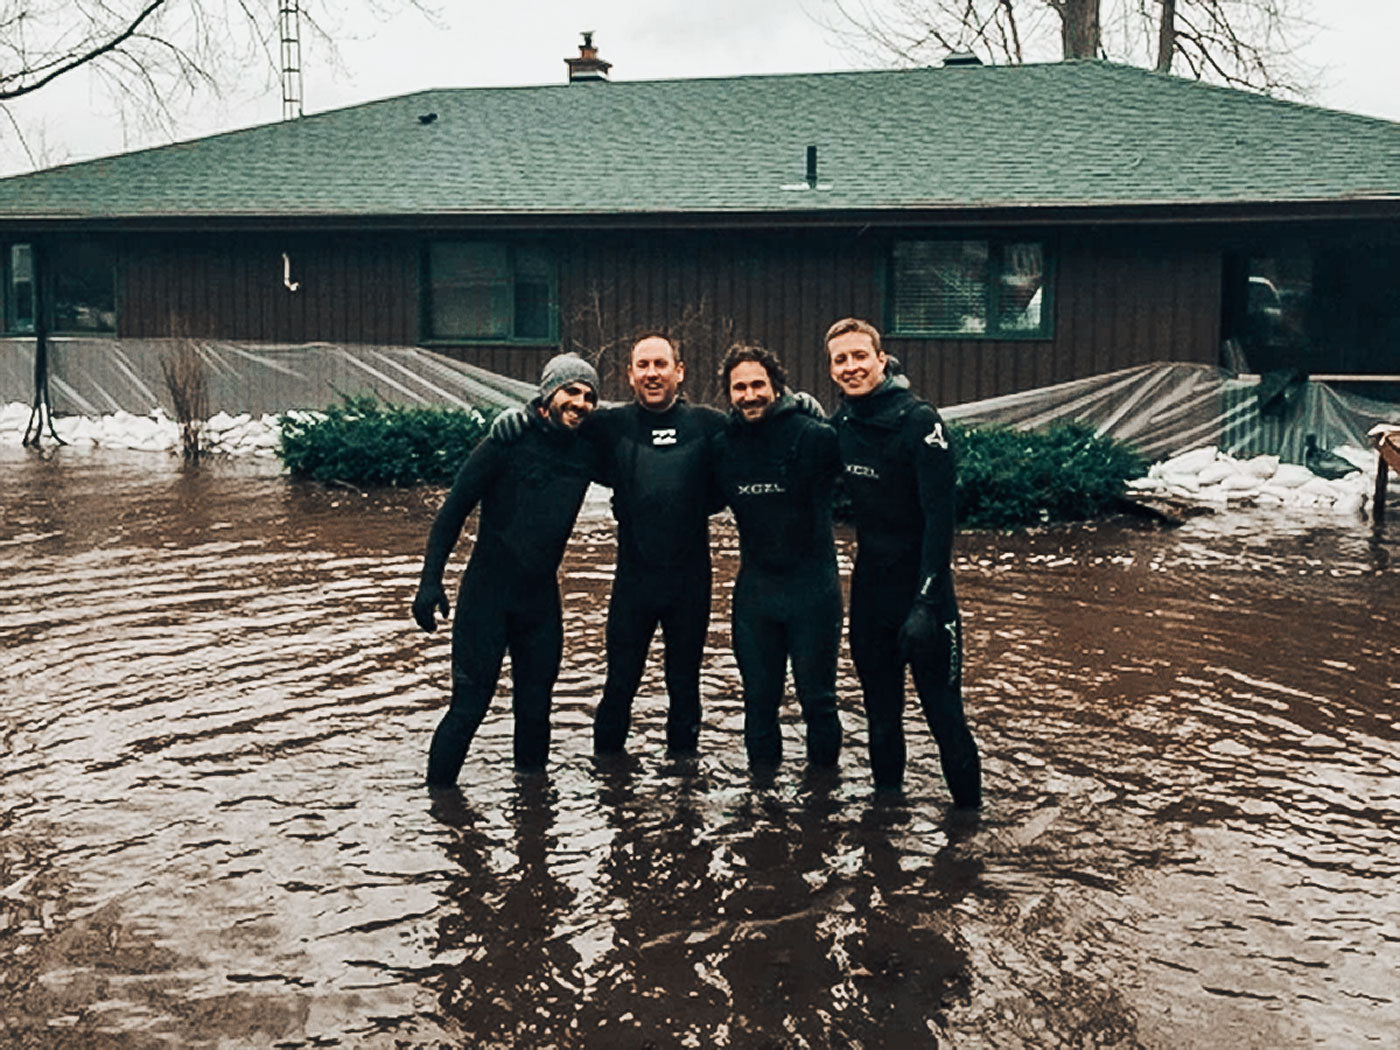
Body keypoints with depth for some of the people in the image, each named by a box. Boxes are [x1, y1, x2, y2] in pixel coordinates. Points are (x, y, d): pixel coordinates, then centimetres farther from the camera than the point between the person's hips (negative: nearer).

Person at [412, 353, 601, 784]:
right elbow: (453, 510, -8)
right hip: (487, 594, -4)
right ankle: (439, 791, 10)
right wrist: (431, 580, -12)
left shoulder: (586, 450, 2)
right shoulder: (508, 441, -11)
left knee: (536, 704, 12)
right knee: (470, 704, -4)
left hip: (541, 597, 5)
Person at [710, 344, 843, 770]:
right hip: (754, 587, 4)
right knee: (758, 697, 13)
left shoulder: (814, 437, -12)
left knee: (817, 697, 6)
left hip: (812, 587, -4)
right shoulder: (722, 446, 3)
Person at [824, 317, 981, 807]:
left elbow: (939, 517, -21)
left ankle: (969, 810, 15)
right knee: (880, 711, 16)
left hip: (922, 588, -6)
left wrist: (927, 602, -26)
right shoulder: (839, 425, 2)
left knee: (943, 710, 0)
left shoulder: (919, 422, -16)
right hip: (869, 590, 6)